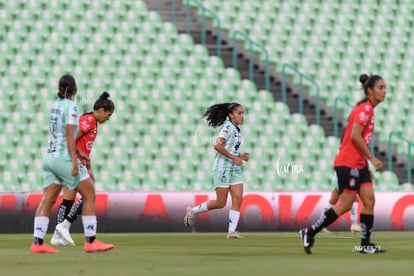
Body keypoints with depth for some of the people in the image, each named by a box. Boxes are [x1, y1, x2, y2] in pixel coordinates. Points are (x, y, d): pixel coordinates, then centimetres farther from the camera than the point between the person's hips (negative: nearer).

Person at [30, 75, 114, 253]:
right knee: (89, 194, 1)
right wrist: (74, 161, -23)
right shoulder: (71, 107, -11)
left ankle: (38, 243, -6)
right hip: (64, 158, -8)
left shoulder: (55, 106, 13)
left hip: (50, 157, 8)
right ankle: (90, 242, -1)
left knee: (47, 200, 3)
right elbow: (69, 135, -19)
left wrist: (78, 153, 32)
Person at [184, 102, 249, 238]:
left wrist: (240, 156, 7)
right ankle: (192, 211, 15)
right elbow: (218, 146, -25)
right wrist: (234, 158, -21)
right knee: (220, 203, -4)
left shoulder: (236, 129, 15)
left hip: (234, 169, 9)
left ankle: (232, 231, -4)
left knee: (238, 199, -4)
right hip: (222, 168, -9)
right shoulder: (227, 127, -13)